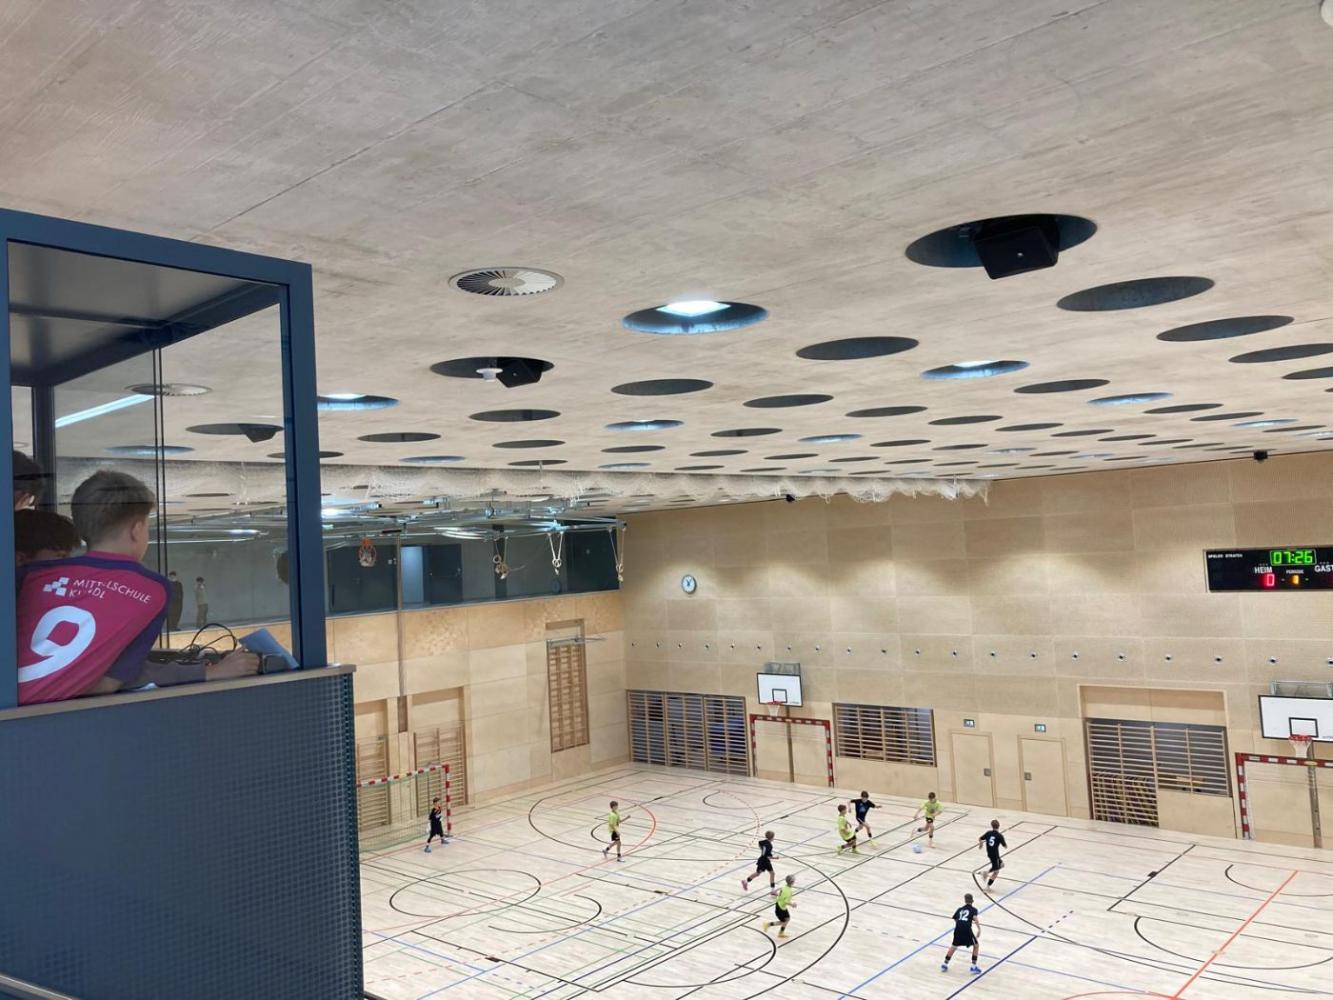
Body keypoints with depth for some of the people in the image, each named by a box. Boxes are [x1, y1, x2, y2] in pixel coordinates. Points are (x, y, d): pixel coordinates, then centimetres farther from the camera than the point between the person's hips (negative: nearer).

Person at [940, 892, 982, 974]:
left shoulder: (960, 909, 25)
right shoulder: (973, 909, 14)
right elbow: (975, 918, -6)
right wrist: (979, 929, -11)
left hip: (958, 928, 4)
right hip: (967, 929, -4)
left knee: (953, 946, 24)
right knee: (976, 945, 19)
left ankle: (944, 964, 24)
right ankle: (974, 967, 14)